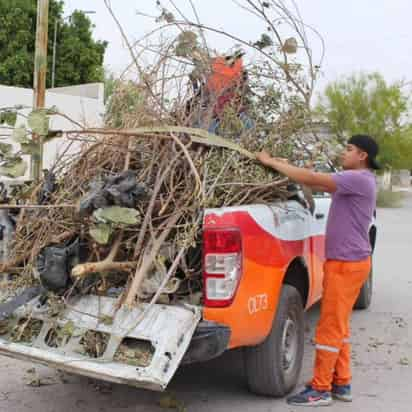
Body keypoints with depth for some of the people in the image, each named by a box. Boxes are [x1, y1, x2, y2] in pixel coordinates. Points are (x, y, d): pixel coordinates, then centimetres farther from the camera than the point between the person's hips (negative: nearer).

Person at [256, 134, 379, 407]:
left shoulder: (360, 180, -18)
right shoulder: (355, 181, 14)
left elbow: (312, 179, -22)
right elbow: (318, 184, 14)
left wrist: (271, 162, -16)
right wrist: (286, 166, 6)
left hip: (347, 263, -10)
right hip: (346, 261, 10)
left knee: (330, 326, -4)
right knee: (338, 326, 15)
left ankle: (321, 390, 5)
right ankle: (341, 384, 23)